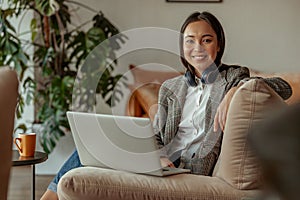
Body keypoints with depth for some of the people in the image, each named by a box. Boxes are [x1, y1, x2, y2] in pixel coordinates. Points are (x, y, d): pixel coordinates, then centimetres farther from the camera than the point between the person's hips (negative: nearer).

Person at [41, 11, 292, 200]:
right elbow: (155, 136, 14)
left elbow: (284, 87, -10)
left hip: (191, 170, -5)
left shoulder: (233, 76, 4)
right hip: (165, 166, 6)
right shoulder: (170, 88, 18)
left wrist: (234, 91, -26)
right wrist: (158, 157, -10)